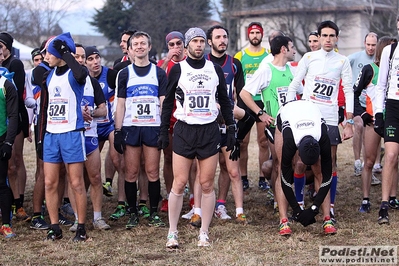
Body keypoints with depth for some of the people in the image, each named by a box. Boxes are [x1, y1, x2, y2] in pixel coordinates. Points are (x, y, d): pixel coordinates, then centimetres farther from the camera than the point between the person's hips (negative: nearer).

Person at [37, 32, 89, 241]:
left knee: (76, 183, -2)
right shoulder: (48, 76, 14)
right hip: (50, 134, 6)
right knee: (50, 183, 4)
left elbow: (79, 74, -33)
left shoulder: (75, 73, -5)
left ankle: (81, 228, 6)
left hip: (72, 134, -6)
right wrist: (40, 137, 15)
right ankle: (54, 228, 11)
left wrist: (65, 53, -23)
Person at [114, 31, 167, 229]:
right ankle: (132, 213, 7)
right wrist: (118, 131, 0)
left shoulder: (159, 73, 9)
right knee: (131, 173, 0)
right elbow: (120, 105, 8)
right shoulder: (125, 74, 9)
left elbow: (163, 103, 6)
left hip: (153, 128, 0)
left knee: (153, 173, -1)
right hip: (130, 128, 0)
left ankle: (154, 213, 7)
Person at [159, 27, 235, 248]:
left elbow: (225, 101, 14)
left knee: (207, 184, 2)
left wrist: (231, 128, 8)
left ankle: (204, 233, 11)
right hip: (184, 131, -2)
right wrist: (163, 131, 1)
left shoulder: (215, 70, 8)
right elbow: (168, 102, 5)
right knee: (179, 184, -4)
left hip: (210, 131, 2)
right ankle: (172, 233, 5)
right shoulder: (177, 70, 2)